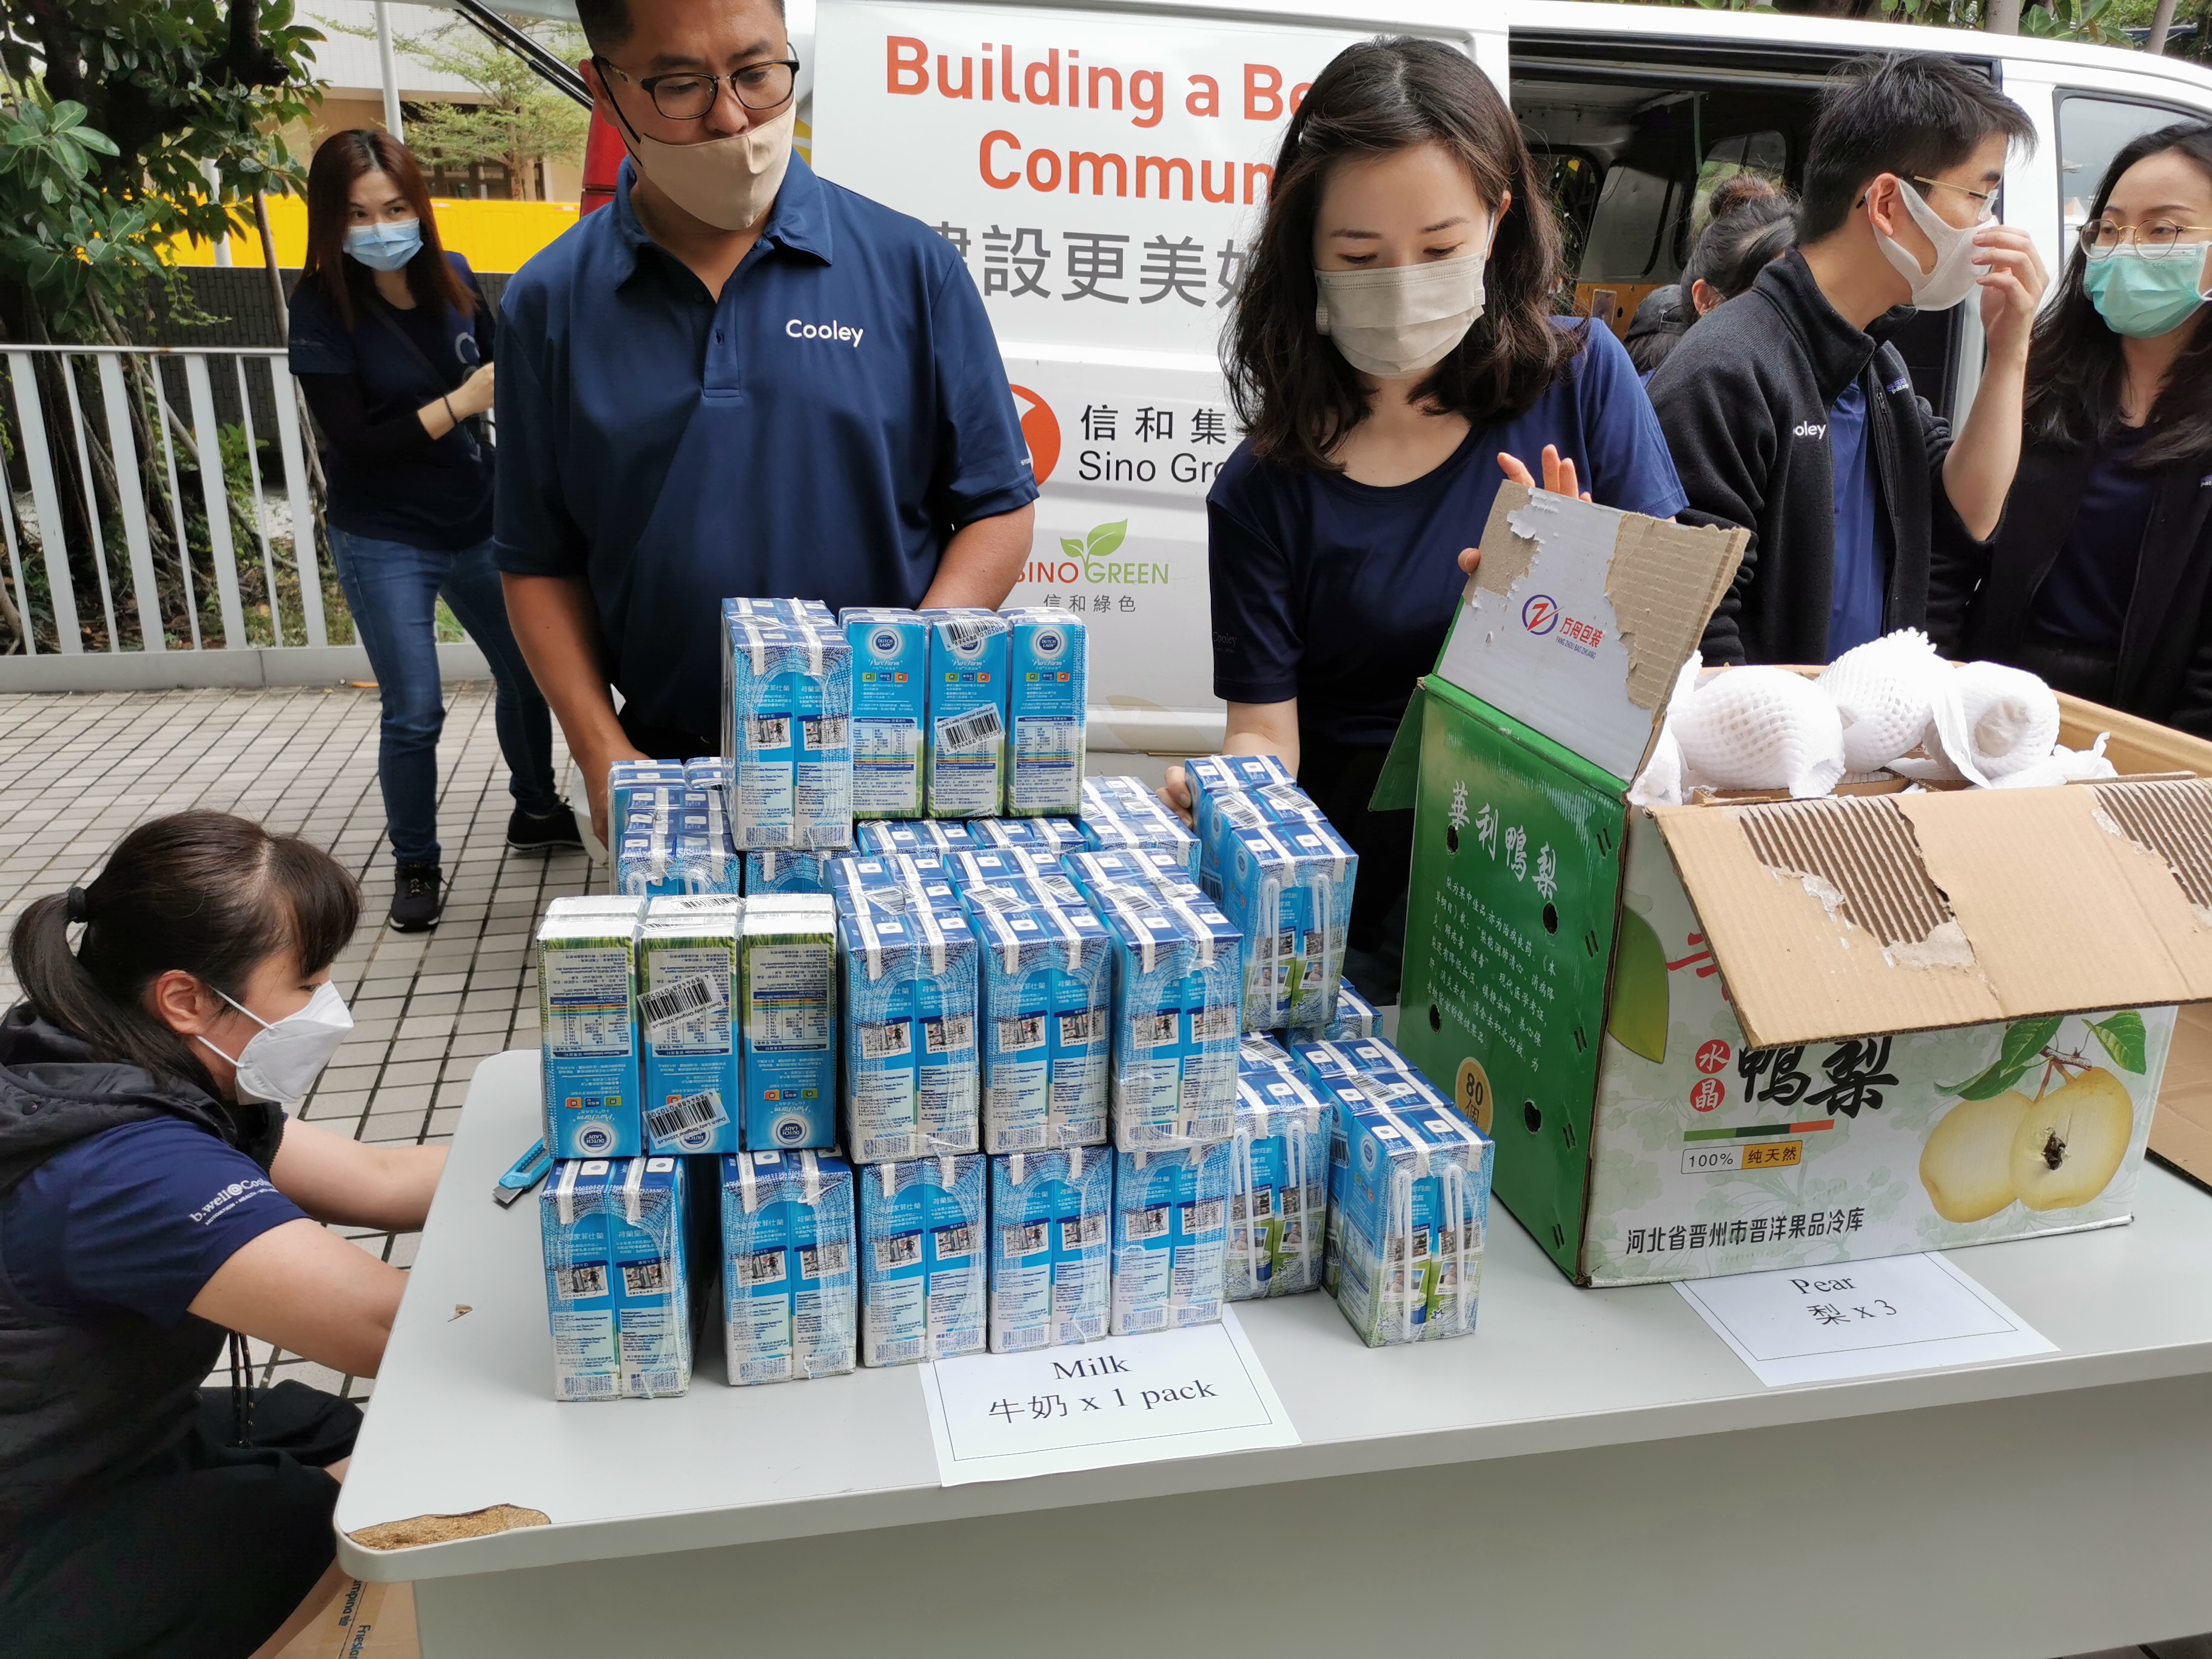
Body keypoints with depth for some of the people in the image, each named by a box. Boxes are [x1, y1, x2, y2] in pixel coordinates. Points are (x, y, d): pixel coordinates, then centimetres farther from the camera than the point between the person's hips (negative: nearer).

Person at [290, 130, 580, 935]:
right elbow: (353, 439, -19)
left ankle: (535, 812, 40)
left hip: (481, 523, 5)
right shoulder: (322, 309, -14)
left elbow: (499, 368, 13)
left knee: (528, 673, 16)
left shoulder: (453, 278, -3)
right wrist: (461, 402, -22)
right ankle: (415, 867, 19)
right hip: (386, 544, -4)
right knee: (413, 716, -2)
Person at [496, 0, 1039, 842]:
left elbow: (997, 511, -2)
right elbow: (540, 562, 5)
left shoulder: (910, 266, -4)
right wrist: (603, 756, -7)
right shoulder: (550, 305, 1)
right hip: (671, 777, 1)